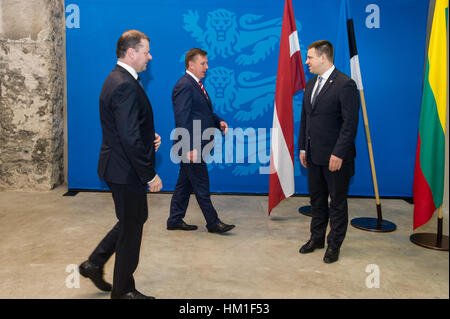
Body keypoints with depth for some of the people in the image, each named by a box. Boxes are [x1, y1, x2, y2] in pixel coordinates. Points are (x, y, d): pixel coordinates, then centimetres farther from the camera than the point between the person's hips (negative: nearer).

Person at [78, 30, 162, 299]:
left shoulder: (118, 79, 11)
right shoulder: (126, 86, -23)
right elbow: (130, 139, -27)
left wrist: (150, 137, 4)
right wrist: (150, 175, -20)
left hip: (119, 166, 10)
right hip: (127, 171, -10)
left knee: (135, 218, 23)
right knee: (131, 227, 5)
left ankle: (94, 263, 32)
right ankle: (123, 291, 23)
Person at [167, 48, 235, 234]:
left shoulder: (196, 84, 16)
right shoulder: (184, 86, -16)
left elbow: (205, 112, 23)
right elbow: (182, 120, -21)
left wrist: (219, 122, 4)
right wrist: (190, 148, -25)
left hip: (195, 146, 10)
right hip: (192, 147, -10)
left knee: (185, 184, 15)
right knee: (201, 186, 1)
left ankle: (175, 220, 25)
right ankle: (213, 223, 12)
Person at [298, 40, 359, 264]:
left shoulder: (345, 84, -13)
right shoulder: (310, 85, 12)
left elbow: (350, 123, -17)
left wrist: (338, 153, -20)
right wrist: (303, 148, 12)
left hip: (335, 157, -7)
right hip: (314, 155, 7)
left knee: (337, 202, 7)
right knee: (317, 200, 17)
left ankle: (334, 244, 19)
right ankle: (317, 238, 32)